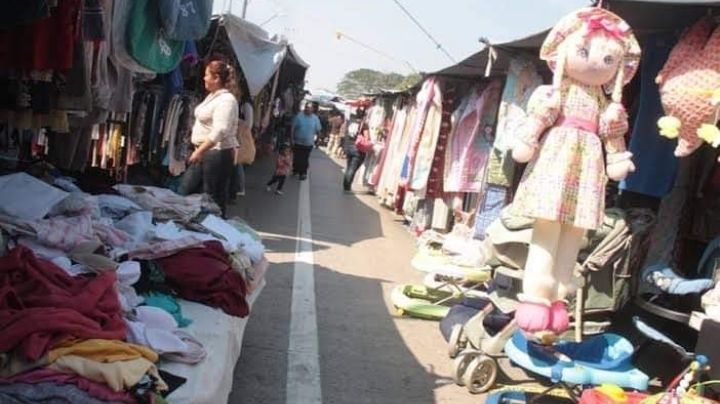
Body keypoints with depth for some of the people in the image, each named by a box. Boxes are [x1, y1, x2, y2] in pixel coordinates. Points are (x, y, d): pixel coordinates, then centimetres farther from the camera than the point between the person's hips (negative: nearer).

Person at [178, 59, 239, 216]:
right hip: (204, 153, 11)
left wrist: (199, 151, -28)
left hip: (218, 154, -10)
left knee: (214, 200, -4)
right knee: (184, 191, 13)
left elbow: (219, 132, -27)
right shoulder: (212, 96, 13)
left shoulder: (226, 100, -17)